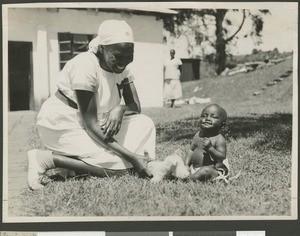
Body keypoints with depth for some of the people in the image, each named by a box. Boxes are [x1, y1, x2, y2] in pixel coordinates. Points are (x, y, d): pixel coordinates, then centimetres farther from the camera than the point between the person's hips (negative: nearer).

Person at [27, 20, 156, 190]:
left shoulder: (122, 67, -1)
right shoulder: (85, 66, -25)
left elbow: (136, 107, 0)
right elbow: (90, 123, -27)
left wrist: (120, 108, -28)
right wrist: (132, 157, -32)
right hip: (61, 125, -8)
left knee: (145, 124, -7)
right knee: (118, 165, -23)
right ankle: (46, 159, -18)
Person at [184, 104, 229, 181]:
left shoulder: (219, 139, -13)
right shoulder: (198, 135, 8)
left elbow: (222, 157, -19)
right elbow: (191, 150, 14)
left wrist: (210, 148, -31)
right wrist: (186, 165, 0)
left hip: (212, 169, -8)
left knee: (206, 170, -36)